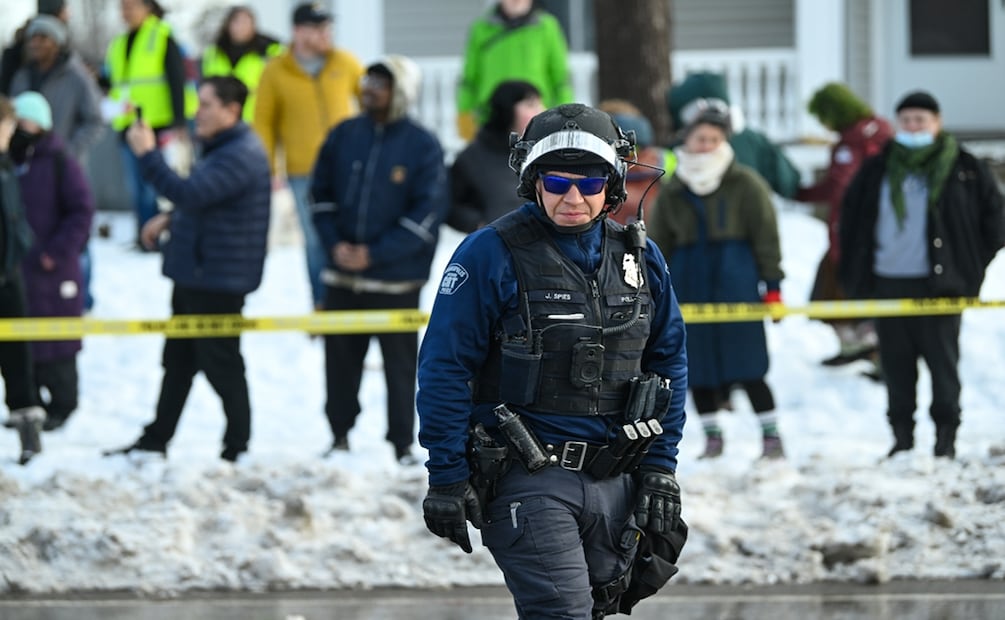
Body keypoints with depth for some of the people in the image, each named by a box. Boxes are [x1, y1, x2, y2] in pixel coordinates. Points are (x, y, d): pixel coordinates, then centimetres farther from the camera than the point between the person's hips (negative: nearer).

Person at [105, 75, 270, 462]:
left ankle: (237, 449, 7)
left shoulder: (240, 156, -22)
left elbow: (190, 193, -32)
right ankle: (155, 441, 25)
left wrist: (147, 154, -27)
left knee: (221, 365, -2)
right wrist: (171, 220, 13)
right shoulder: (222, 148, 13)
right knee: (177, 361, 17)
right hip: (194, 272, 11)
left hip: (219, 280, -11)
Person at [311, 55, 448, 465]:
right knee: (340, 358, 10)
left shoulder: (423, 146, -7)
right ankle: (340, 434, 22)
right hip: (342, 275, 4)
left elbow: (428, 215, -10)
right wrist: (334, 243, -6)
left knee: (400, 363, 2)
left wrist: (376, 253, -16)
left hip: (395, 279, -4)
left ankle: (402, 443, 10)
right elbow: (321, 193, 10)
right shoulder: (344, 136, 6)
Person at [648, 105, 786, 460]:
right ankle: (712, 437, 18)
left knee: (746, 365, -6)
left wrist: (772, 285, -5)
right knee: (697, 367, 5)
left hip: (736, 281, -4)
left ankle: (771, 437, 3)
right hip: (690, 282, 4)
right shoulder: (672, 193, 9)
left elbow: (766, 236, -1)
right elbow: (658, 245, 14)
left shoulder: (745, 185, -1)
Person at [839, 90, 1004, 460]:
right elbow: (851, 221, 17)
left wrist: (972, 266, 2)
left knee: (943, 360, -2)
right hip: (887, 283, 3)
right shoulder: (877, 172, 10)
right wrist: (855, 275, 10)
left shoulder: (964, 170, 2)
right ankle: (902, 436, 12)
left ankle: (946, 437, 4)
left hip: (938, 284, -3)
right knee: (896, 364, 5)